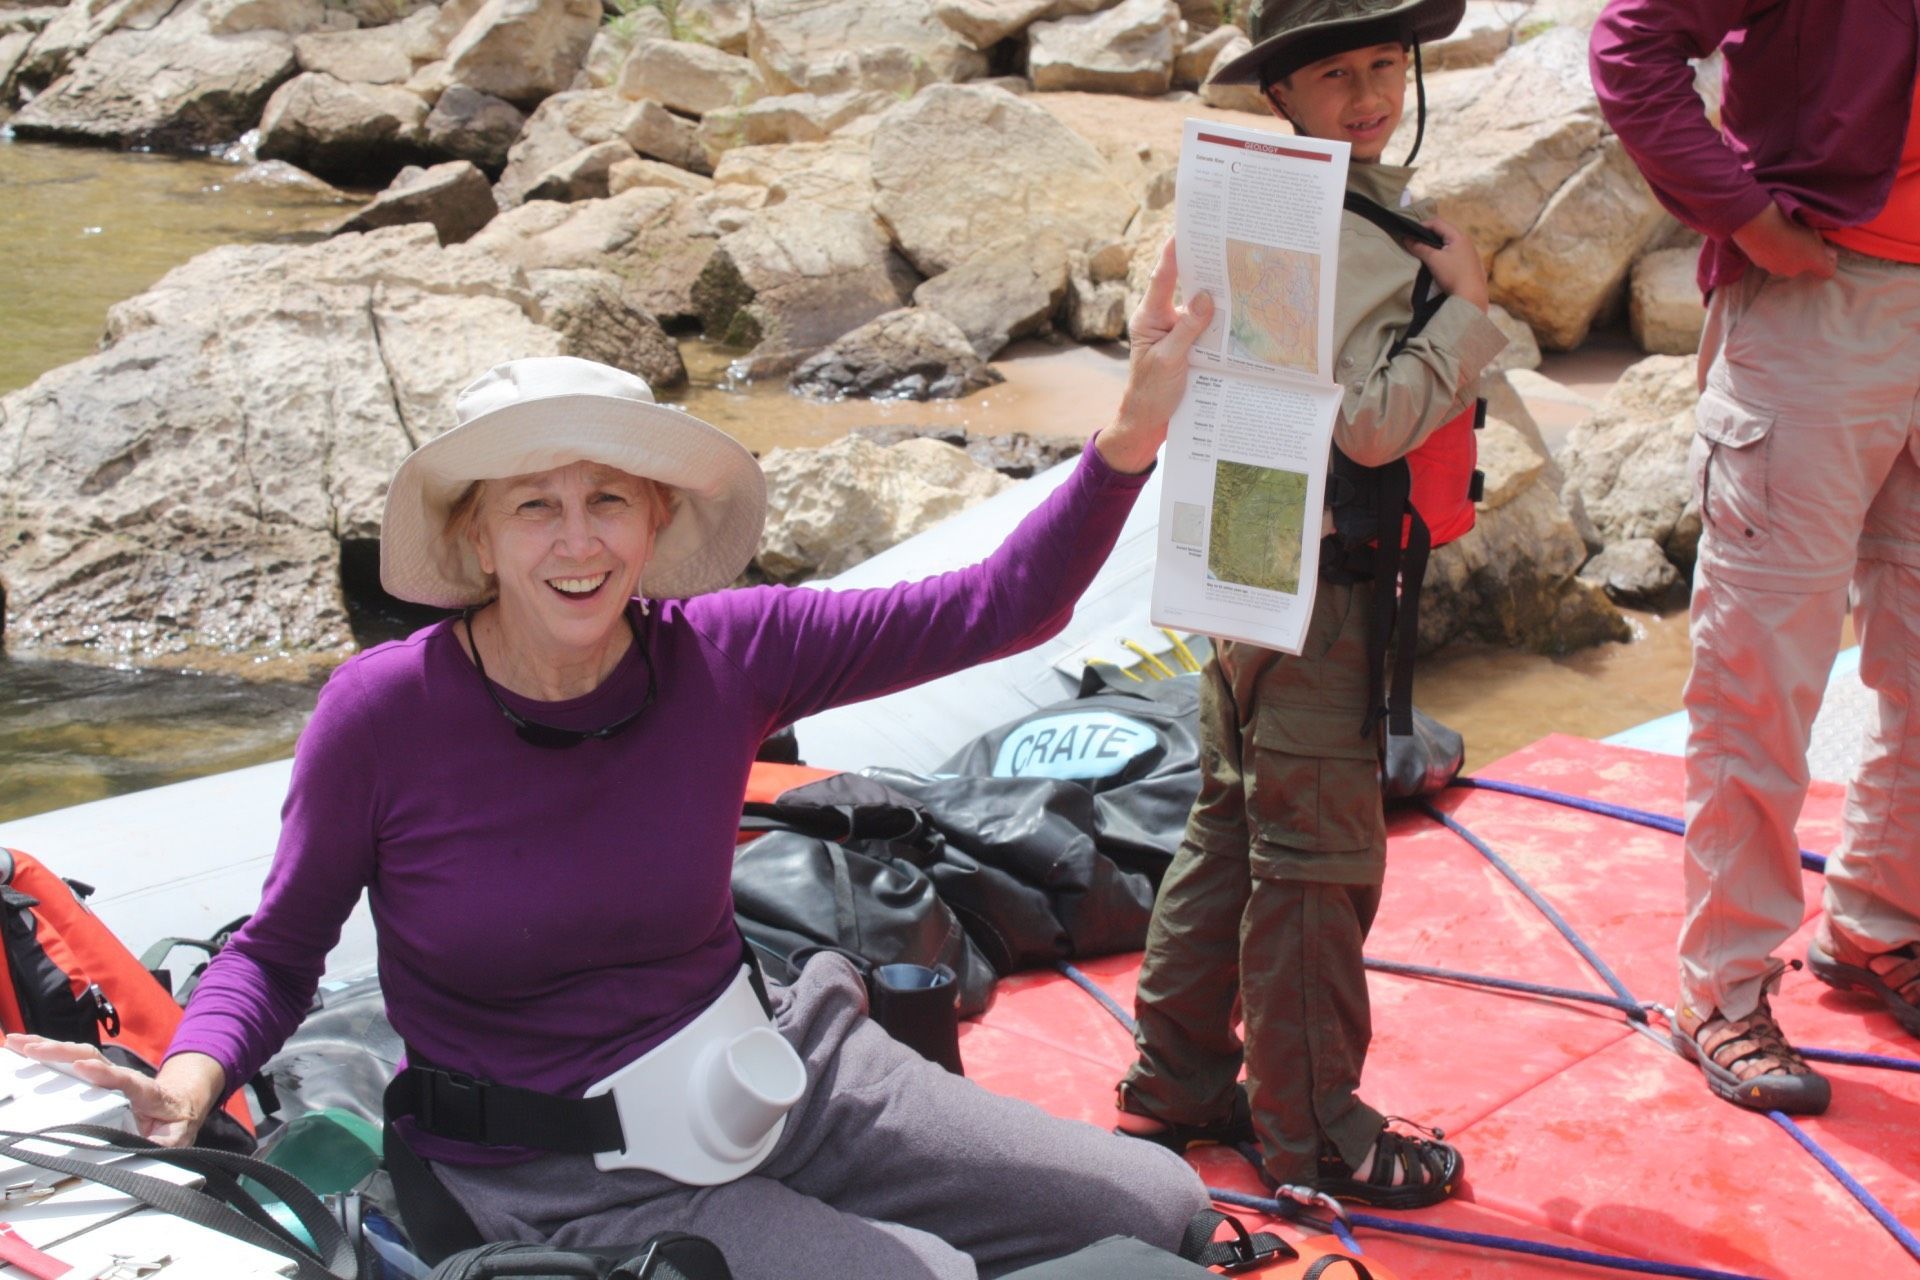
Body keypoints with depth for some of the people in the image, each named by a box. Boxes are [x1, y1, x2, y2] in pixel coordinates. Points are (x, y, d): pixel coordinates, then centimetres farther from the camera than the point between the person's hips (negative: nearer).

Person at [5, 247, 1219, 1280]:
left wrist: (1135, 430, -24)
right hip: (551, 1174, -4)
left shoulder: (723, 655, -11)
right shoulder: (381, 711, -18)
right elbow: (276, 952, -7)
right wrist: (183, 1090, -26)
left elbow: (1002, 607, -12)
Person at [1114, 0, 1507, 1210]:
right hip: (1317, 580, -10)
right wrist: (1466, 303, -17)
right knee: (1319, 852, 0)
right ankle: (1313, 1131, 12)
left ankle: (1180, 1077, 29)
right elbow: (1373, 425, -26)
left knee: (1234, 825, 18)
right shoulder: (1357, 231, -20)